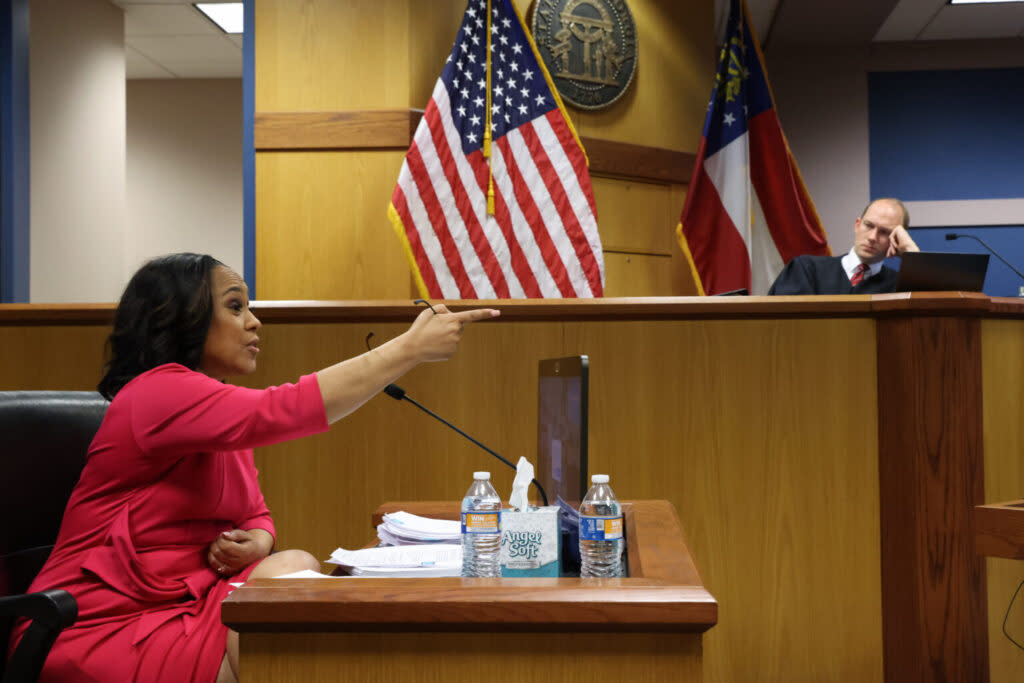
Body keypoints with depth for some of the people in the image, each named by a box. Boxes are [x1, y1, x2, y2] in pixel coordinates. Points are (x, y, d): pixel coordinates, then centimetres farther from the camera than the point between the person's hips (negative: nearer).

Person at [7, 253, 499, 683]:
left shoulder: (218, 403, 12)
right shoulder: (158, 395, -19)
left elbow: (256, 515, 16)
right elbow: (282, 412, -32)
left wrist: (256, 543, -10)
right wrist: (410, 348, -30)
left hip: (180, 597, 8)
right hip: (104, 631, -8)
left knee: (298, 568, -11)